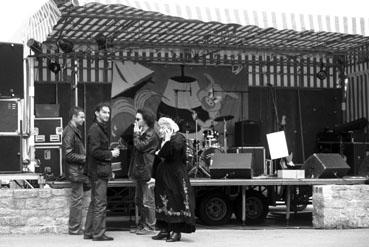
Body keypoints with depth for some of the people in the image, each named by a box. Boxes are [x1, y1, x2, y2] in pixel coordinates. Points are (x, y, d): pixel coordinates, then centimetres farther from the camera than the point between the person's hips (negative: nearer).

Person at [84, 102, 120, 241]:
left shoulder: (102, 129, 19)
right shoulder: (95, 130, -14)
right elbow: (94, 151, -21)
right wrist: (110, 154, -12)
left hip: (101, 171, 11)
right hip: (98, 172, -11)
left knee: (95, 203, 14)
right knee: (100, 204, -7)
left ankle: (89, 232, 20)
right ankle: (98, 234, -3)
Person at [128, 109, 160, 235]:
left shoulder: (151, 134, -11)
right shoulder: (142, 133, 20)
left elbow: (140, 146, -21)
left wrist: (136, 134, -11)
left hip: (147, 172, -10)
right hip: (140, 172, 10)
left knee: (148, 201, -5)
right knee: (139, 200, 13)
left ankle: (150, 226, -1)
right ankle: (142, 224, 21)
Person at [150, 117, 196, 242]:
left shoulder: (178, 138, -6)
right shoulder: (163, 141, 17)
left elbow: (174, 149, -26)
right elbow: (158, 159, 19)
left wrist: (167, 140, -15)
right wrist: (154, 177, 16)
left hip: (175, 177, -8)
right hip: (163, 178, 8)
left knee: (175, 202, -8)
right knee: (162, 202, 8)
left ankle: (176, 231, -5)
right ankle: (165, 230, 14)